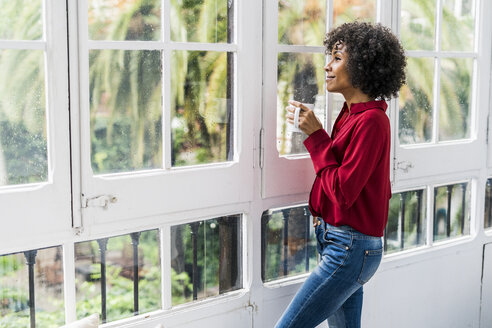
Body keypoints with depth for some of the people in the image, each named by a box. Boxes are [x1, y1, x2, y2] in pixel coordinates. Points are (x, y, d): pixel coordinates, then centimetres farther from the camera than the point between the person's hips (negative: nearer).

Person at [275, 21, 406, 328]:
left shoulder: (370, 121, -18)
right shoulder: (352, 114, 9)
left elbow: (342, 191, -22)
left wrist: (316, 135, -17)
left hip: (350, 248, -10)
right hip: (342, 241, 10)